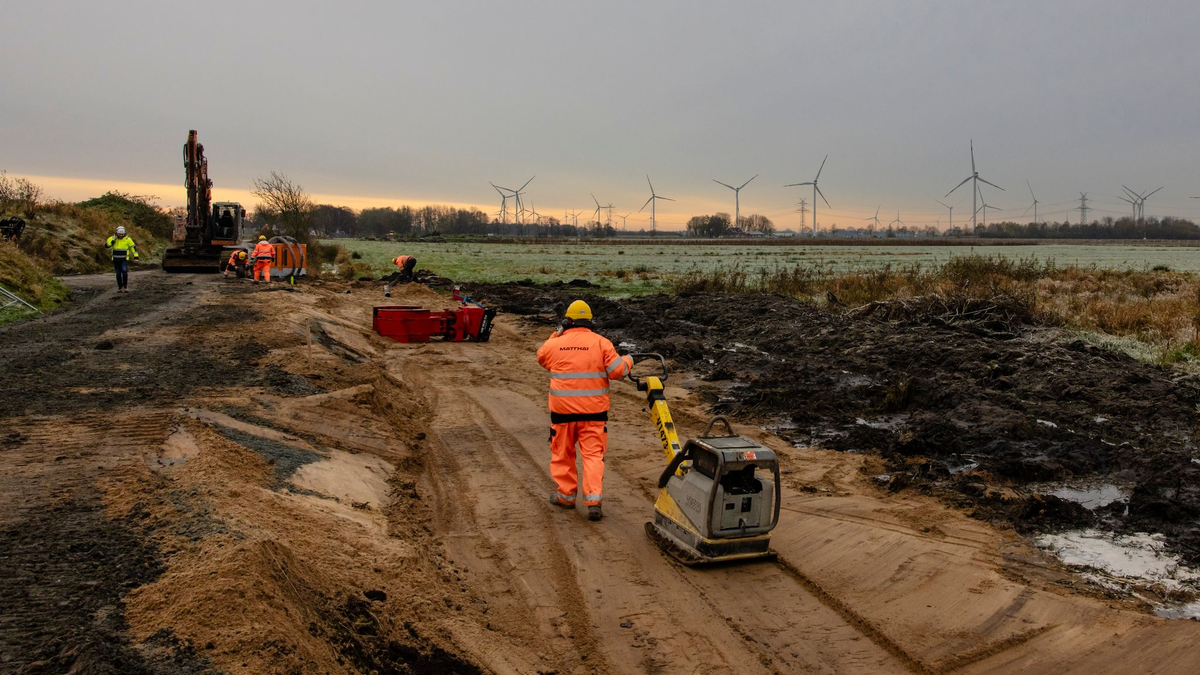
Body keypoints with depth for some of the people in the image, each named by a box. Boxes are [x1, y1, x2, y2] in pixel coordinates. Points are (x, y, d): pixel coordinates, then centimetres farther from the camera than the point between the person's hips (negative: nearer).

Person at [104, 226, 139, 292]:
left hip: (124, 259, -3)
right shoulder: (113, 239, 0)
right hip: (116, 259, 3)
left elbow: (133, 247, 0)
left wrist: (136, 257, -5)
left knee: (124, 271, -21)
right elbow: (106, 246, -6)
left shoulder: (128, 239, -6)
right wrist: (112, 241, -18)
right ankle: (120, 287, 15)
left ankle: (125, 286, -11)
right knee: (118, 274, 5)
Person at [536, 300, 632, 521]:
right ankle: (593, 501, -6)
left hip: (563, 410, 1)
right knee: (593, 455, 3)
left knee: (563, 453, 17)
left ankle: (566, 495, 28)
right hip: (594, 411, -1)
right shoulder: (601, 342, -5)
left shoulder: (556, 344, -1)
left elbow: (541, 357, 20)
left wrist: (556, 335, 27)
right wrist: (627, 361, 12)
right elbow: (617, 371, -8)